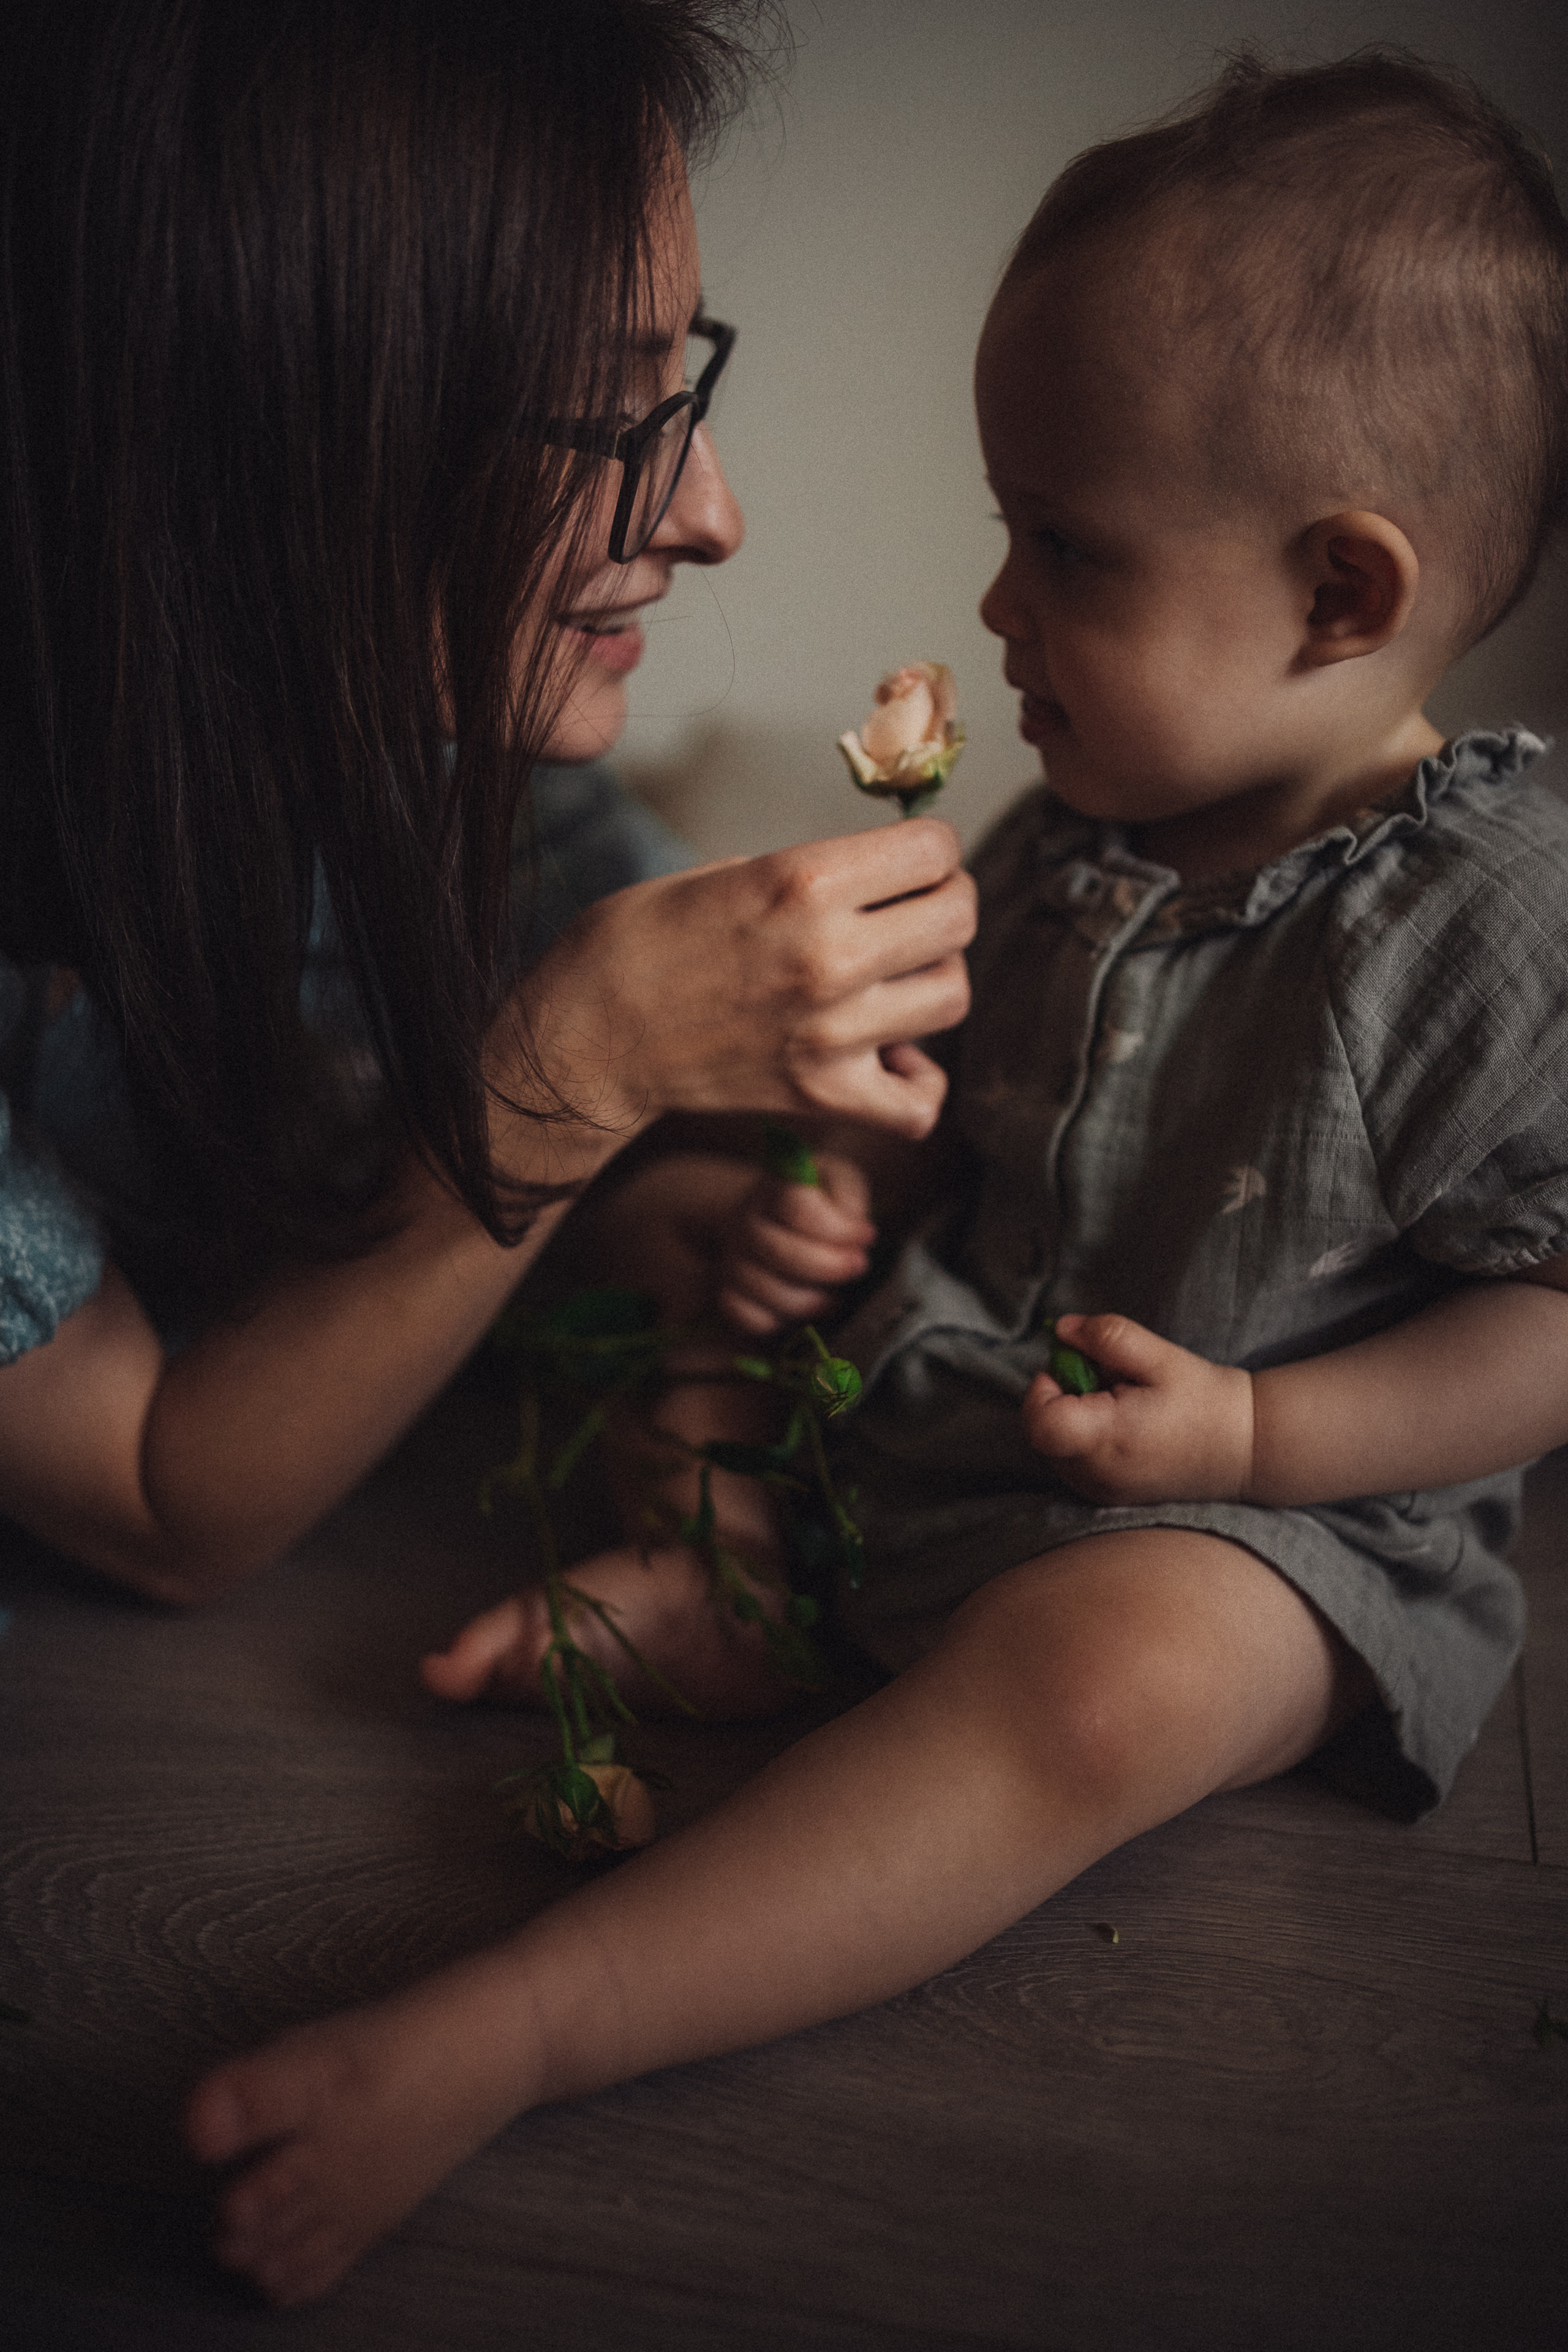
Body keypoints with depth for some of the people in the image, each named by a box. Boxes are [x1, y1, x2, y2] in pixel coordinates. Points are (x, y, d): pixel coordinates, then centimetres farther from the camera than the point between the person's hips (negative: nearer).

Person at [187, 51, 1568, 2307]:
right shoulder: (1059, 844, 1)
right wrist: (818, 1194, -7)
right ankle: (712, 1580, -12)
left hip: (1289, 1501, -7)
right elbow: (942, 1094, 14)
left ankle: (489, 2036, -40)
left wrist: (1249, 1427, -23)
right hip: (941, 1384, 7)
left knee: (1098, 1672, -39)